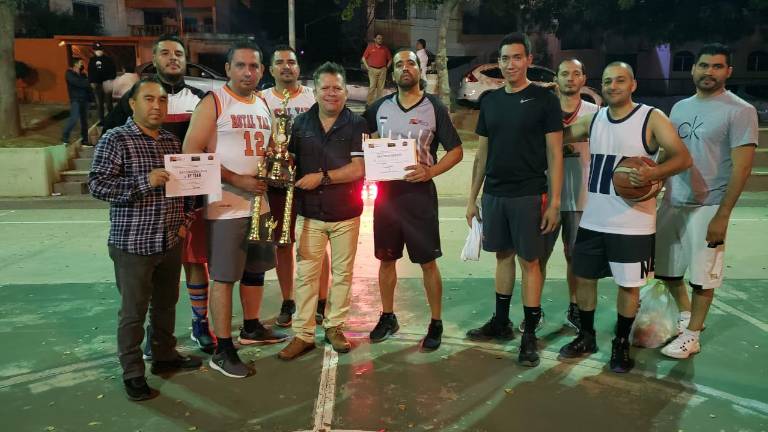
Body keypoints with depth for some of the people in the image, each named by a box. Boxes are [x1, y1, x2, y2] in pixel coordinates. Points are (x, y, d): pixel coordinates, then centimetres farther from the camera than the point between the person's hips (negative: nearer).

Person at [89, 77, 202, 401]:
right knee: (134, 311, 5)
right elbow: (97, 185, -15)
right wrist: (144, 182, -24)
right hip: (133, 244, -6)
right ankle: (132, 374, 18)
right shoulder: (115, 139, -8)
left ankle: (164, 356, 35)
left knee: (166, 304, 18)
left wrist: (184, 221, 9)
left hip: (171, 242, 6)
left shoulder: (172, 141, 11)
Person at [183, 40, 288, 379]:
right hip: (226, 205, -7)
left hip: (259, 202, 7)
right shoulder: (213, 102, -9)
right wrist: (237, 180, -21)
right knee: (224, 276, -1)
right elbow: (191, 153, -16)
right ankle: (222, 351, 8)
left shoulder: (263, 105, 13)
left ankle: (251, 328, 36)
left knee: (256, 269, 17)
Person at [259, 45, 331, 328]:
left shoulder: (314, 97, 3)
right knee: (283, 243, 10)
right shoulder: (262, 99, 5)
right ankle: (288, 302, 23)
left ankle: (321, 301, 16)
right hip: (277, 183, 1)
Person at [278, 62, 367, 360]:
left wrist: (322, 177, -17)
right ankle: (303, 334, 12)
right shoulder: (301, 123, 5)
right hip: (309, 213, 1)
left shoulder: (356, 124, -3)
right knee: (306, 274, 2)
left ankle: (335, 326, 26)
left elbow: (358, 169, -12)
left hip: (346, 213, -1)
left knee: (343, 273, 10)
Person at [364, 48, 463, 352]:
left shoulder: (434, 108, -2)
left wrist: (430, 171, -18)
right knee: (386, 259, 12)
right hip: (385, 190, 4)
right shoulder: (379, 107, 7)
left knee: (428, 261, 1)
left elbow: (456, 151, -2)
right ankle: (387, 318, 28)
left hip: (419, 191, -3)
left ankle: (436, 324, 15)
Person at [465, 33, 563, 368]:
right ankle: (500, 322, 27)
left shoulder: (544, 100, -4)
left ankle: (530, 335, 10)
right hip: (494, 194, 5)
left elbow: (554, 154, -6)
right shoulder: (490, 101, 9)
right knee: (503, 256, 14)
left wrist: (554, 201, -12)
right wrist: (472, 198, 10)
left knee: (530, 262, 1)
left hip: (529, 195, -4)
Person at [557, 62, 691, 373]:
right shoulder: (593, 120, 8)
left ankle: (621, 344, 25)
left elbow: (683, 158, -11)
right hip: (592, 220, 5)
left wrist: (654, 173, -29)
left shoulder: (652, 118, -6)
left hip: (633, 224, -5)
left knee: (628, 284, 7)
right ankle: (586, 337, 30)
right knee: (583, 277, 11)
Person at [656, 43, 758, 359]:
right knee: (665, 268, 15)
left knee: (702, 275, 5)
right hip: (671, 203, 6)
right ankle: (686, 314, 39)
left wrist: (722, 215, -16)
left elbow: (742, 167, -12)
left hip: (707, 207, -6)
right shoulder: (680, 108, 10)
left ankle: (691, 336, 20)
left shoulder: (740, 111, -8)